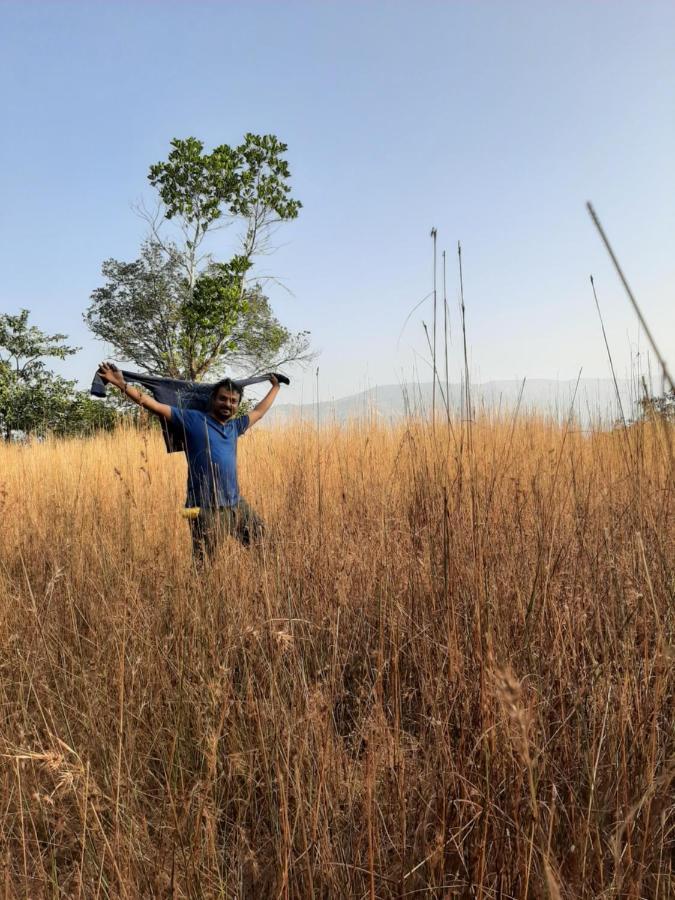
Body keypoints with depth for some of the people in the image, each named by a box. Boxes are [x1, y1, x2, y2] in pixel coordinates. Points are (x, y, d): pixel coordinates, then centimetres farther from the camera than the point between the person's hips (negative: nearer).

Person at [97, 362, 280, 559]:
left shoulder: (234, 426, 14)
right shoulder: (193, 420, -3)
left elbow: (258, 412, 31)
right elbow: (156, 406, -8)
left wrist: (275, 387, 43)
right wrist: (122, 385, -15)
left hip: (237, 505, 7)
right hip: (206, 509, -6)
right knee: (203, 562, -1)